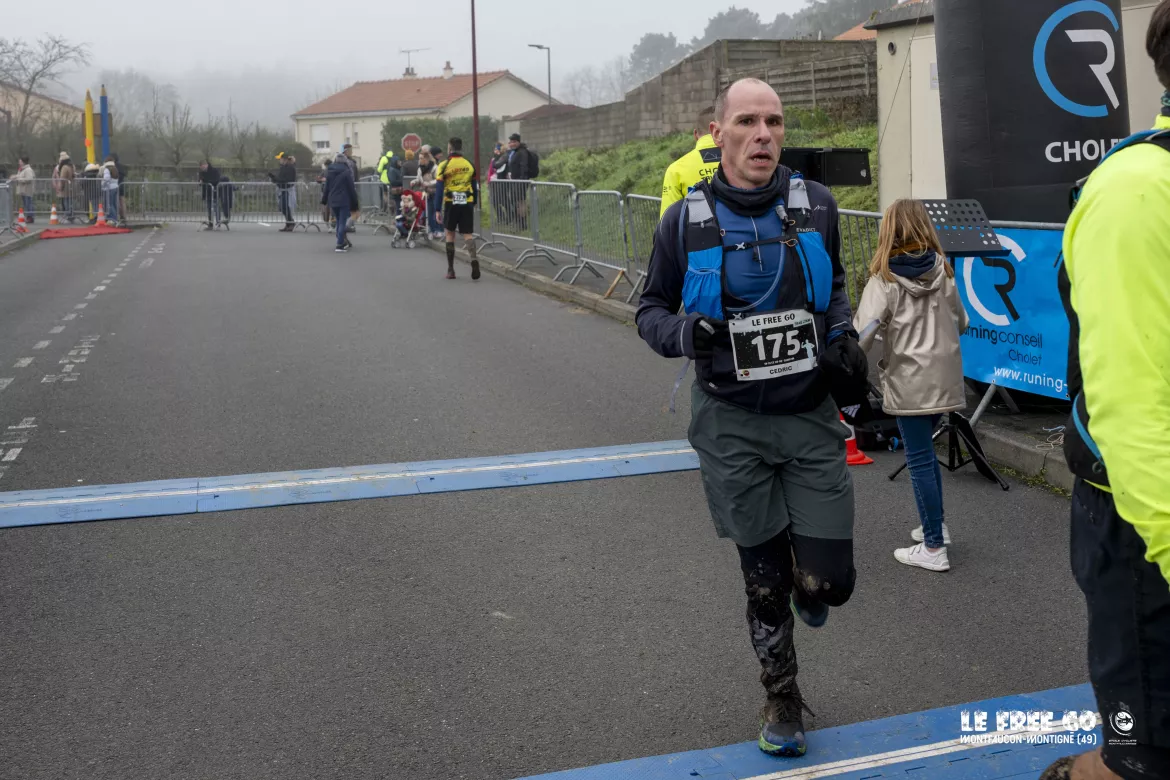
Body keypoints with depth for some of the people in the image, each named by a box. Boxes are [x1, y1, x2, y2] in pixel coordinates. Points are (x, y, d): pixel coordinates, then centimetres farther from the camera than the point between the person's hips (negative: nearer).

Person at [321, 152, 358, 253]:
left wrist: (324, 200, 20)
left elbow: (326, 188, 12)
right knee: (342, 223, -4)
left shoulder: (330, 172, 7)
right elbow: (351, 189, -7)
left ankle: (344, 242, 23)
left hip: (333, 201, 5)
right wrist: (354, 204, -2)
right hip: (344, 201, -5)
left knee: (339, 222, 16)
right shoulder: (347, 172, -8)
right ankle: (340, 245, -9)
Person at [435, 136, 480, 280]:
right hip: (467, 203, 2)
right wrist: (474, 205, 22)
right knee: (468, 234, 4)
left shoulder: (444, 165, -3)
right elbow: (475, 187, 11)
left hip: (451, 203, -2)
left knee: (450, 234, 12)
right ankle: (473, 258, -25)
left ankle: (451, 270, 14)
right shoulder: (469, 164, 8)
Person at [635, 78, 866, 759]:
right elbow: (651, 311, 5)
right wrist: (684, 333, -16)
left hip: (811, 419, 1)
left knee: (827, 581, -3)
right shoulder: (686, 221, -6)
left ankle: (807, 585, 37)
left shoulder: (816, 205, -2)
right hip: (732, 426, -1)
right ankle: (782, 699, 36)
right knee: (765, 578, 11)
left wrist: (843, 337, -1)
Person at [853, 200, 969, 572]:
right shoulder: (943, 271, 5)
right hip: (944, 376, 6)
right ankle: (935, 524, 30)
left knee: (920, 460, -1)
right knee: (925, 451, 21)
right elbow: (961, 321, 15)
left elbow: (862, 333, -18)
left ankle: (933, 548, 3)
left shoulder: (884, 280, -10)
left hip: (909, 382, -6)